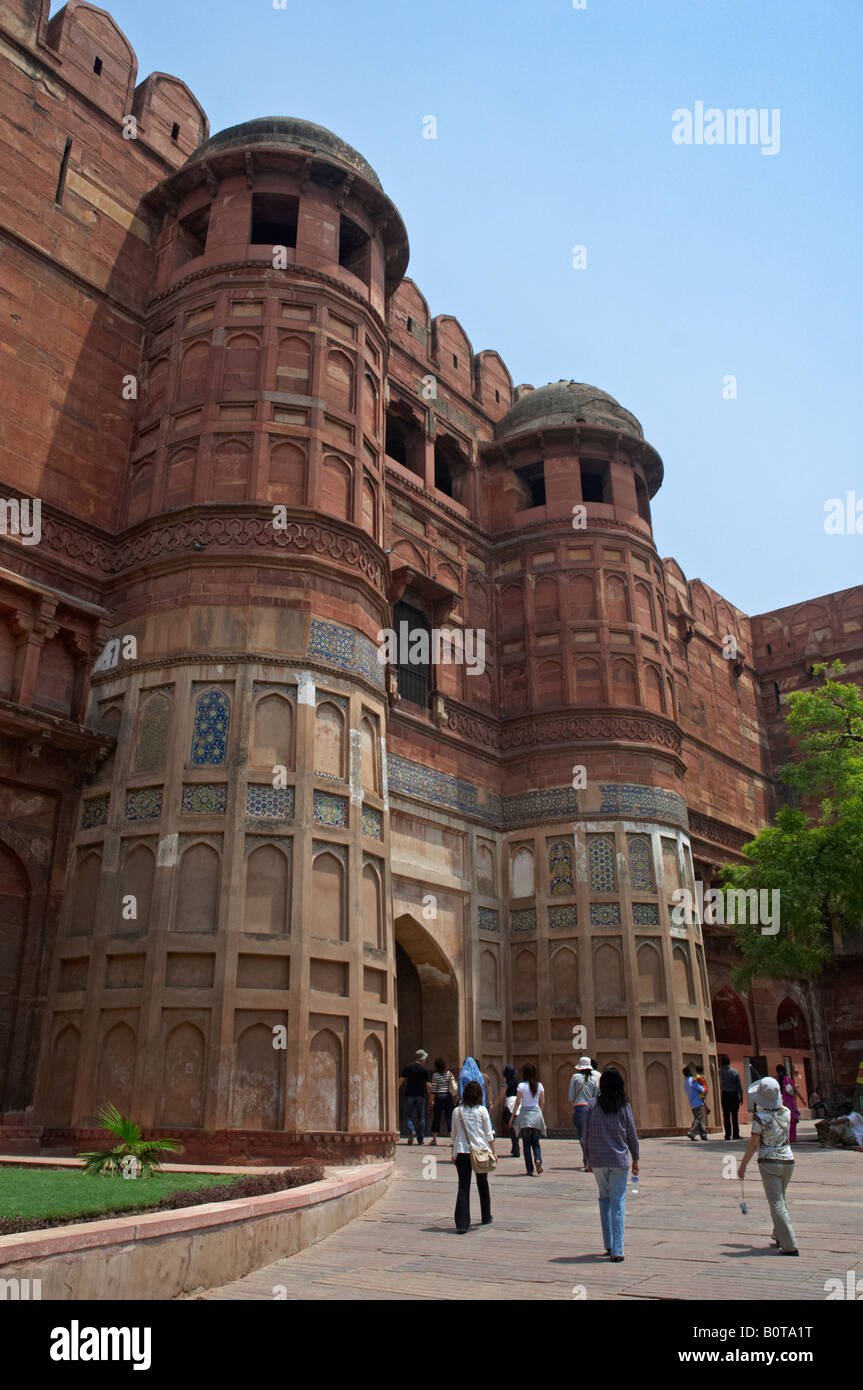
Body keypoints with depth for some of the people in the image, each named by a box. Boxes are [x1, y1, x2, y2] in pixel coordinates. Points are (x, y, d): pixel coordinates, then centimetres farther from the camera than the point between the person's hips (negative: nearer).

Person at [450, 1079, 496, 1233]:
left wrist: (453, 1154, 17)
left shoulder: (457, 1111, 0)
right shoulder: (482, 1111, -5)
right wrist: (494, 1152, 9)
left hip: (462, 1152, 0)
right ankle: (486, 1217, 32)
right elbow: (489, 1135, -1)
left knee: (463, 1186, 1)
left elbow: (453, 1135, 8)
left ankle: (461, 1223, -9)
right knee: (483, 1185, 17)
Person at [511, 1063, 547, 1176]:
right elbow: (542, 1102, 5)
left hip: (525, 1114, -2)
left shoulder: (521, 1085, -7)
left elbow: (518, 1102, -5)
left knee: (526, 1143, 7)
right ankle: (538, 1160, -11)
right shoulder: (539, 1085, 1)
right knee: (535, 1142, 15)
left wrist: (512, 1116, 4)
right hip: (537, 1113, 2)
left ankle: (530, 1170, 5)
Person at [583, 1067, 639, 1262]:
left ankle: (608, 1244, 20)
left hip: (597, 1159, 1)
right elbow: (632, 1134, 1)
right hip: (619, 1160, -1)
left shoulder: (593, 1104, -3)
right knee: (618, 1203, 4)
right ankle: (617, 1250, -2)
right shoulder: (624, 1106, -4)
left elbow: (586, 1133, 0)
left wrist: (588, 1158, 11)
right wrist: (635, 1159, 13)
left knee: (604, 1198, 19)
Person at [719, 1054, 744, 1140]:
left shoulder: (720, 1072, -3)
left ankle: (728, 1134, 3)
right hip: (734, 1094, -1)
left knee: (726, 1116, 5)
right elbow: (740, 1085, -5)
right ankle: (735, 1134, 2)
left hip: (724, 1095, 1)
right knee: (734, 1115, 4)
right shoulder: (735, 1071, -5)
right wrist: (741, 1097, 2)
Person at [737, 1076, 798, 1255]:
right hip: (788, 1160, 6)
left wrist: (742, 1165, -1)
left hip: (769, 1162, -6)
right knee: (780, 1200, 23)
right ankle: (780, 1237, 34)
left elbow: (753, 1144, -10)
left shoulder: (760, 1117, -15)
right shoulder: (786, 1112, -1)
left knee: (777, 1204, -1)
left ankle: (790, 1245, -6)